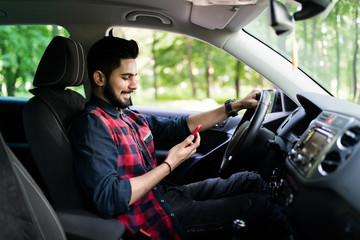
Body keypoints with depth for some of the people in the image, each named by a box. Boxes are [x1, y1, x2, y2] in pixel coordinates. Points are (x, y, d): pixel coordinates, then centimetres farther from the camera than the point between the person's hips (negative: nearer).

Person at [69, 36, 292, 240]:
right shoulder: (93, 124, -20)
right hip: (152, 216, -9)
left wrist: (236, 106, 13)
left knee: (252, 180, 10)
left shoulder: (129, 117, 7)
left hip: (163, 193, 9)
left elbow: (178, 126, 15)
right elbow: (108, 199, -29)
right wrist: (169, 165, -21)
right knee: (255, 204, -6)